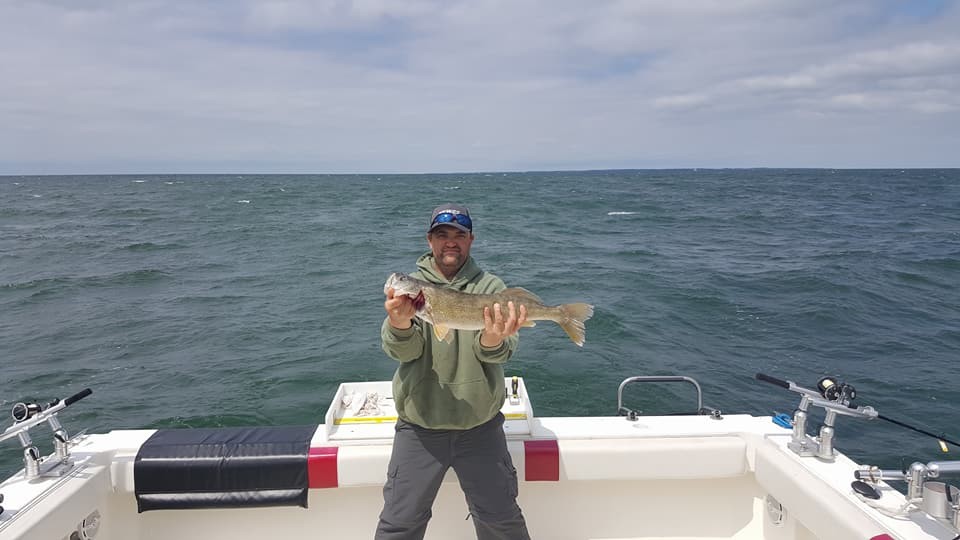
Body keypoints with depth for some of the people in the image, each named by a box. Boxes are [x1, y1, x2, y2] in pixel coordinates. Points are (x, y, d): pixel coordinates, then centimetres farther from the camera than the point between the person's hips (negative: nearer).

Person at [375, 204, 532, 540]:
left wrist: (493, 341, -37)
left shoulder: (491, 287, -1)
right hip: (418, 427, 0)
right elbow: (403, 350, -15)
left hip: (481, 426, 0)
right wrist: (400, 323, -38)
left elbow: (501, 353, -13)